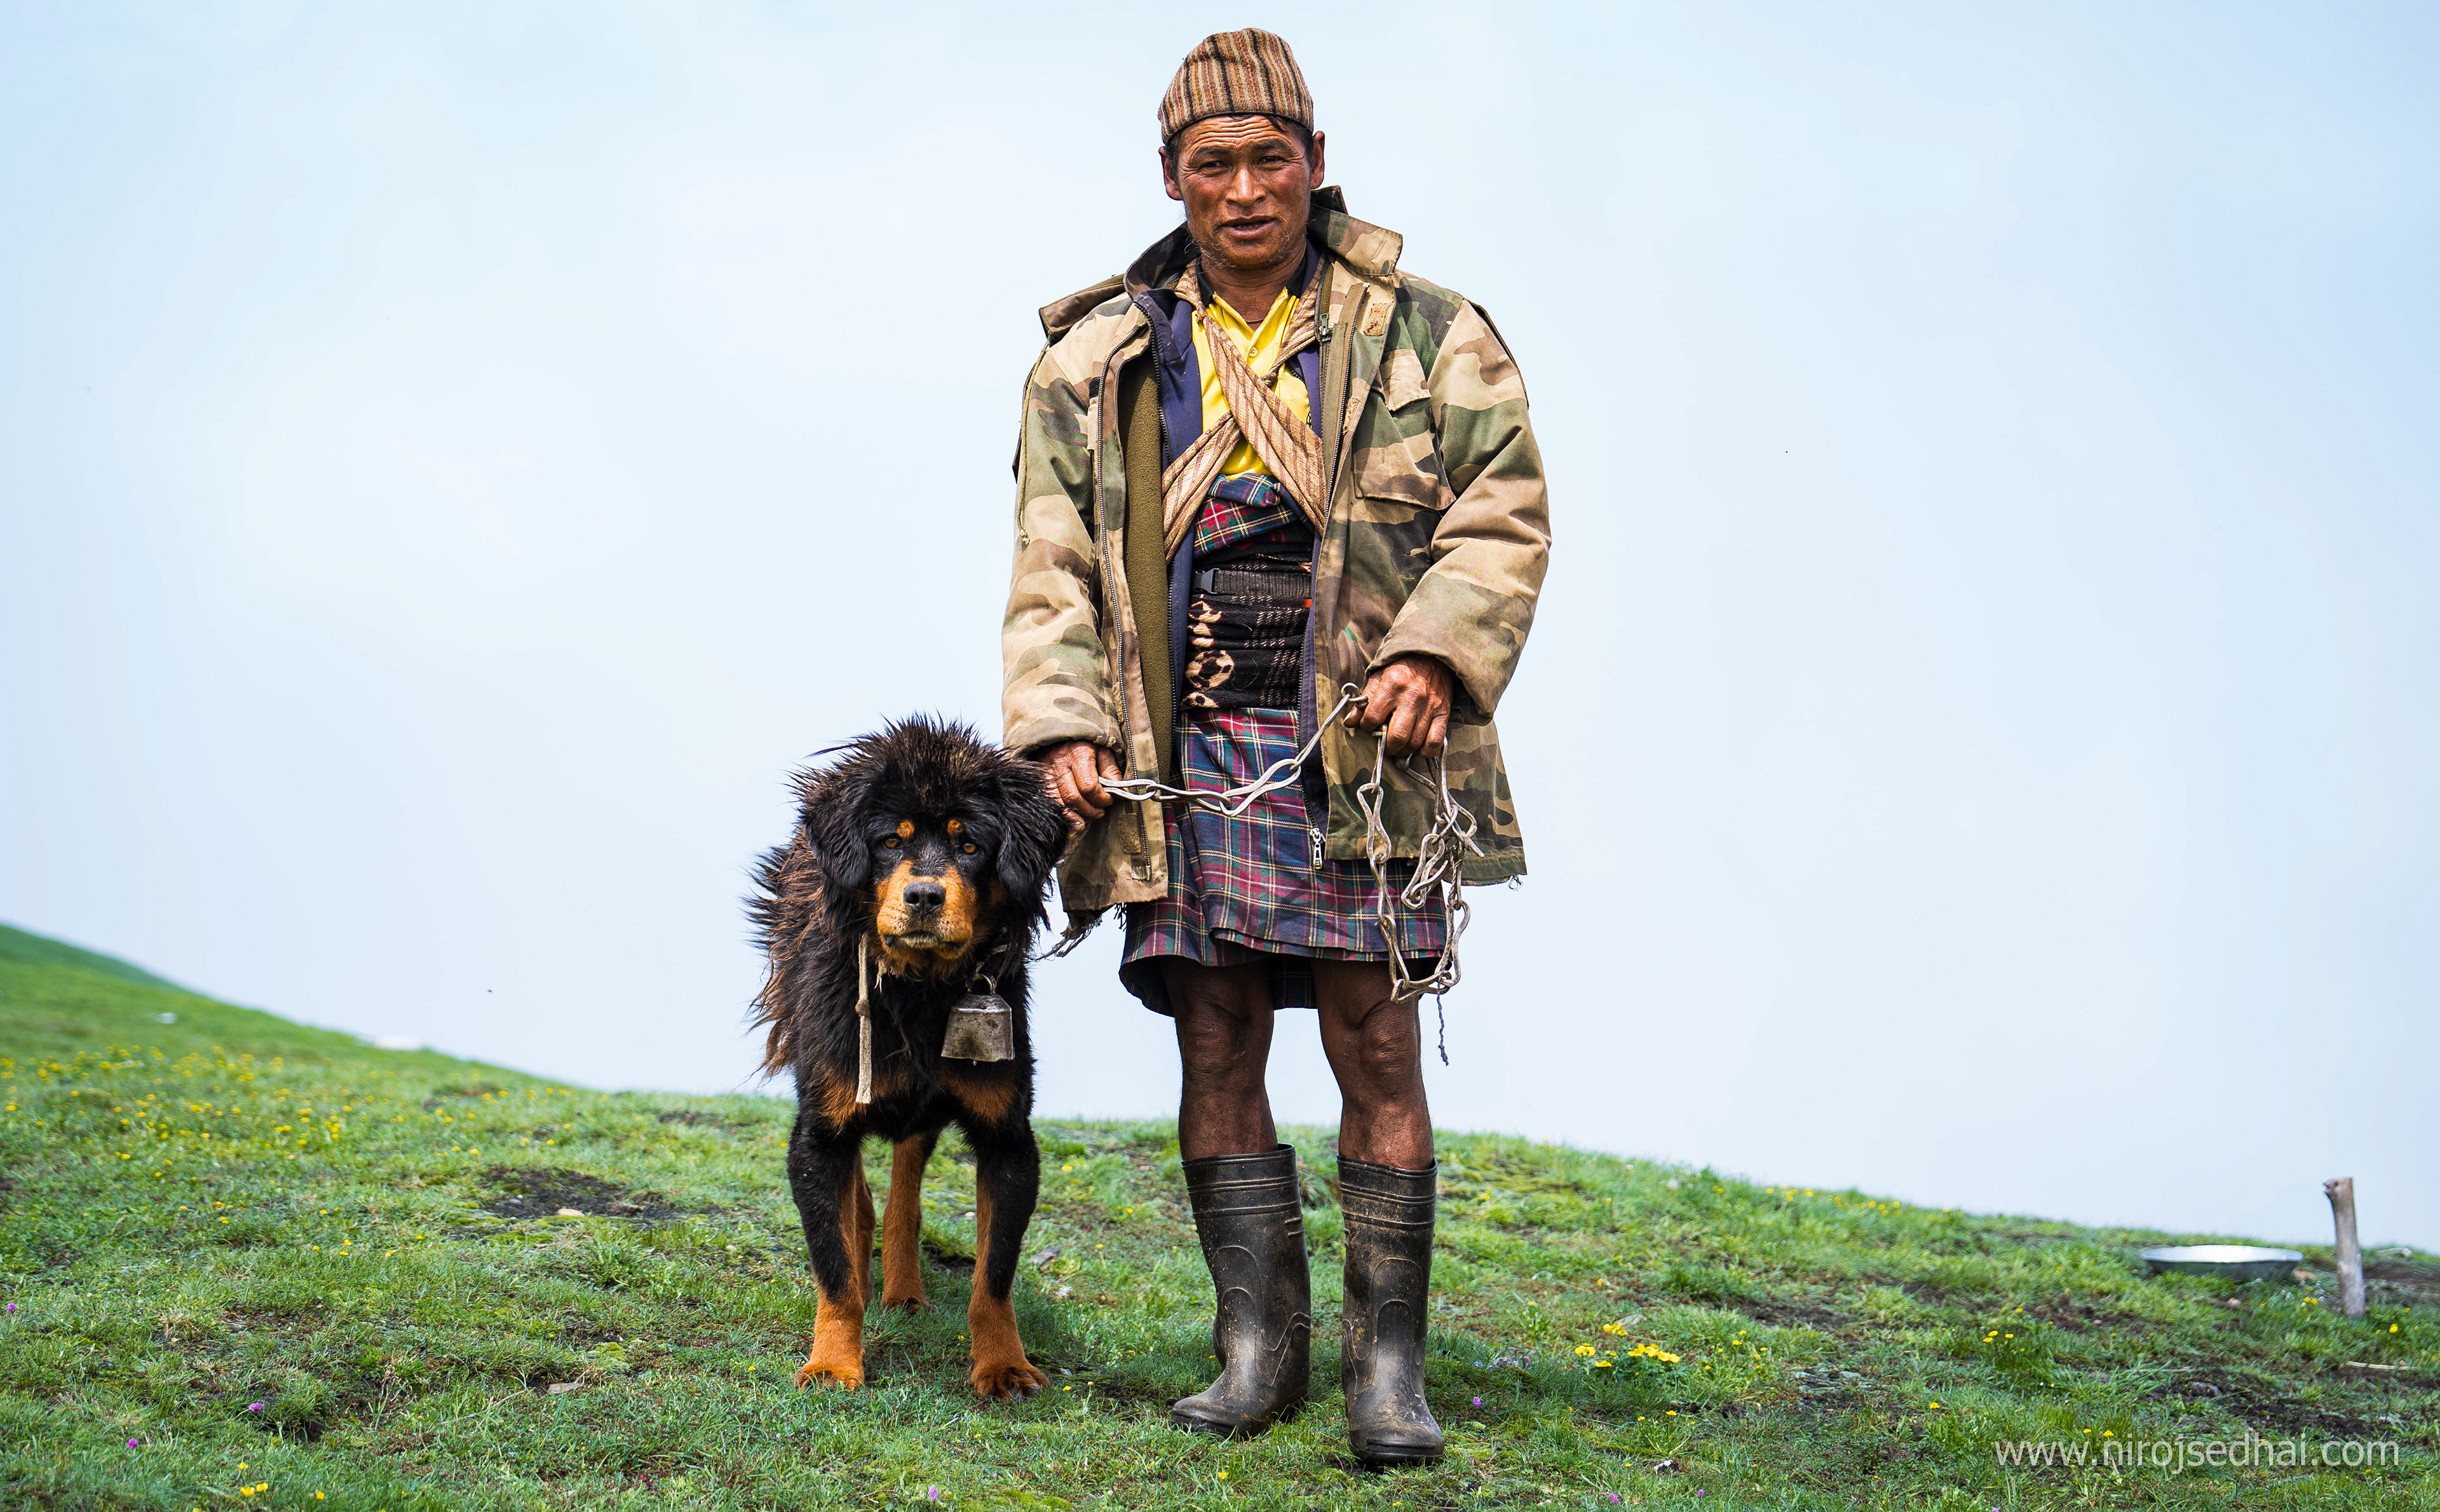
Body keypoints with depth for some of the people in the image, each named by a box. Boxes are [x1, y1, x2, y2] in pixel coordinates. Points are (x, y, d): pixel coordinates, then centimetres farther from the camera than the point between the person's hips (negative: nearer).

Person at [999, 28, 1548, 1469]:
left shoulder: (1424, 336, 6)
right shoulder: (1102, 360, 12)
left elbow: (1504, 511, 3)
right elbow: (1054, 564, 10)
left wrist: (1433, 652, -13)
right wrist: (1061, 726, -3)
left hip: (1360, 750, -2)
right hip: (1188, 756, 2)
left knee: (1377, 1051, -3)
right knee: (1216, 1050, 4)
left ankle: (1389, 1358, 5)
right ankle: (1258, 1345, 15)